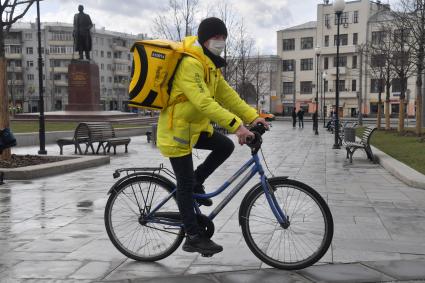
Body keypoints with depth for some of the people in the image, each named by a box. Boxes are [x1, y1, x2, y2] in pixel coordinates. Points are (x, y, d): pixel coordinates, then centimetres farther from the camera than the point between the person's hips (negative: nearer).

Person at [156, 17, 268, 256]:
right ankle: (194, 238, 7)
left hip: (195, 126, 9)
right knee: (185, 185, -3)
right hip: (176, 129, -9)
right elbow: (204, 102, -34)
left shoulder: (210, 64, 8)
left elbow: (226, 94, 5)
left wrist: (253, 116, -6)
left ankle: (196, 183, 14)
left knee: (225, 146, -3)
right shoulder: (190, 63, -24)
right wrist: (236, 125, -40)